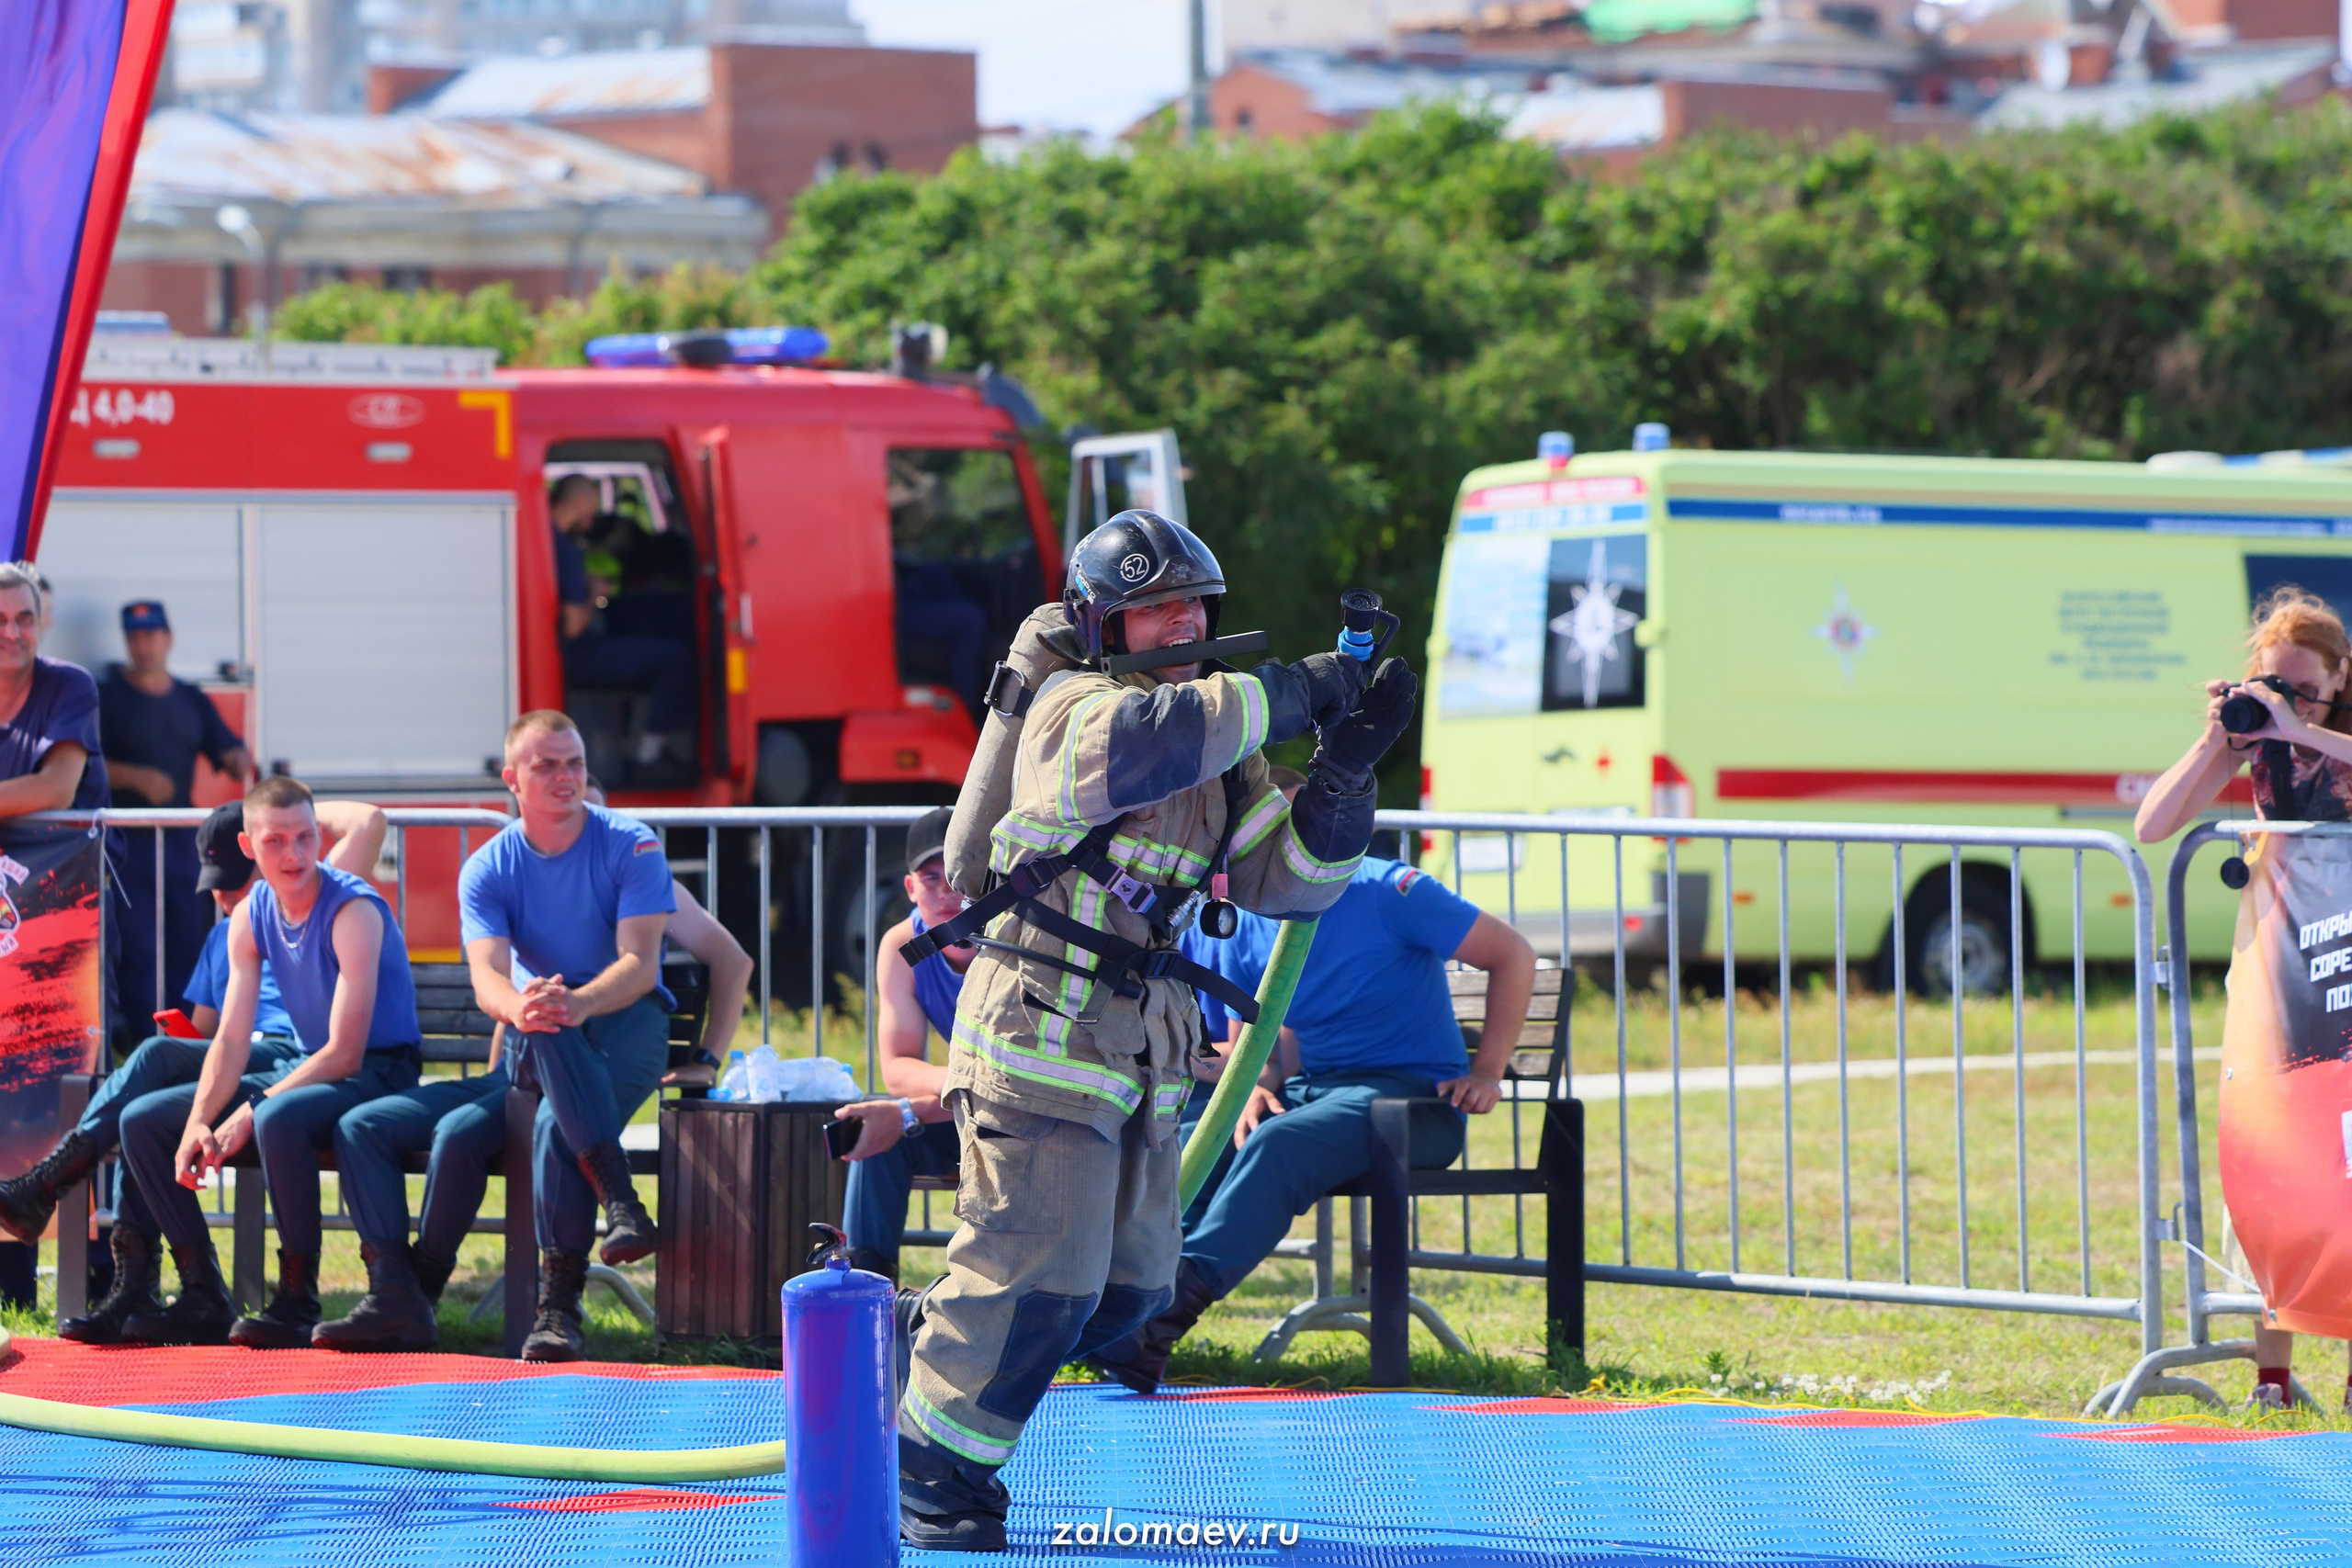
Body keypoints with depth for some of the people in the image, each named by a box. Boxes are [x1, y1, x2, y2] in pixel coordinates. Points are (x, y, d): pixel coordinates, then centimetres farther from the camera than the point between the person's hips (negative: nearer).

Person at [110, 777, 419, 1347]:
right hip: (301, 1065, 8)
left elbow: (345, 1054, -23)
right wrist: (198, 1124, -16)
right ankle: (203, 1296, 0)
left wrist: (246, 1117, -26)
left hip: (377, 1072, -8)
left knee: (277, 1120, -40)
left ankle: (298, 1301, -27)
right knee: (142, 1120, 0)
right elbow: (231, 1040, 1)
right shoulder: (251, 916, 2)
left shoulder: (353, 911, -20)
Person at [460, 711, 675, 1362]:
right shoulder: (487, 869, 0)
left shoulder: (631, 846, -6)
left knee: (556, 1124, -33)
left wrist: (581, 1003, -39)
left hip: (631, 1019, -2)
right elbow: (487, 979, -16)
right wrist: (521, 1007, -42)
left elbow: (641, 963, -17)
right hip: (537, 1040, 2)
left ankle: (558, 1303, -31)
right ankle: (619, 1197, -44)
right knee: (545, 1022, -38)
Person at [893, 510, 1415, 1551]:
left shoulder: (1220, 754, 13)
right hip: (1041, 1030, -8)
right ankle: (933, 1465, 5)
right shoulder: (1073, 706, -12)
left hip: (1140, 1055, 8)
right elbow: (1137, 742, -37)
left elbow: (1285, 880, 7)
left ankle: (924, 1334, 29)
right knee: (1042, 1276, -12)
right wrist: (1289, 694, -30)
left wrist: (1343, 771, -8)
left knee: (1128, 1287, 11)